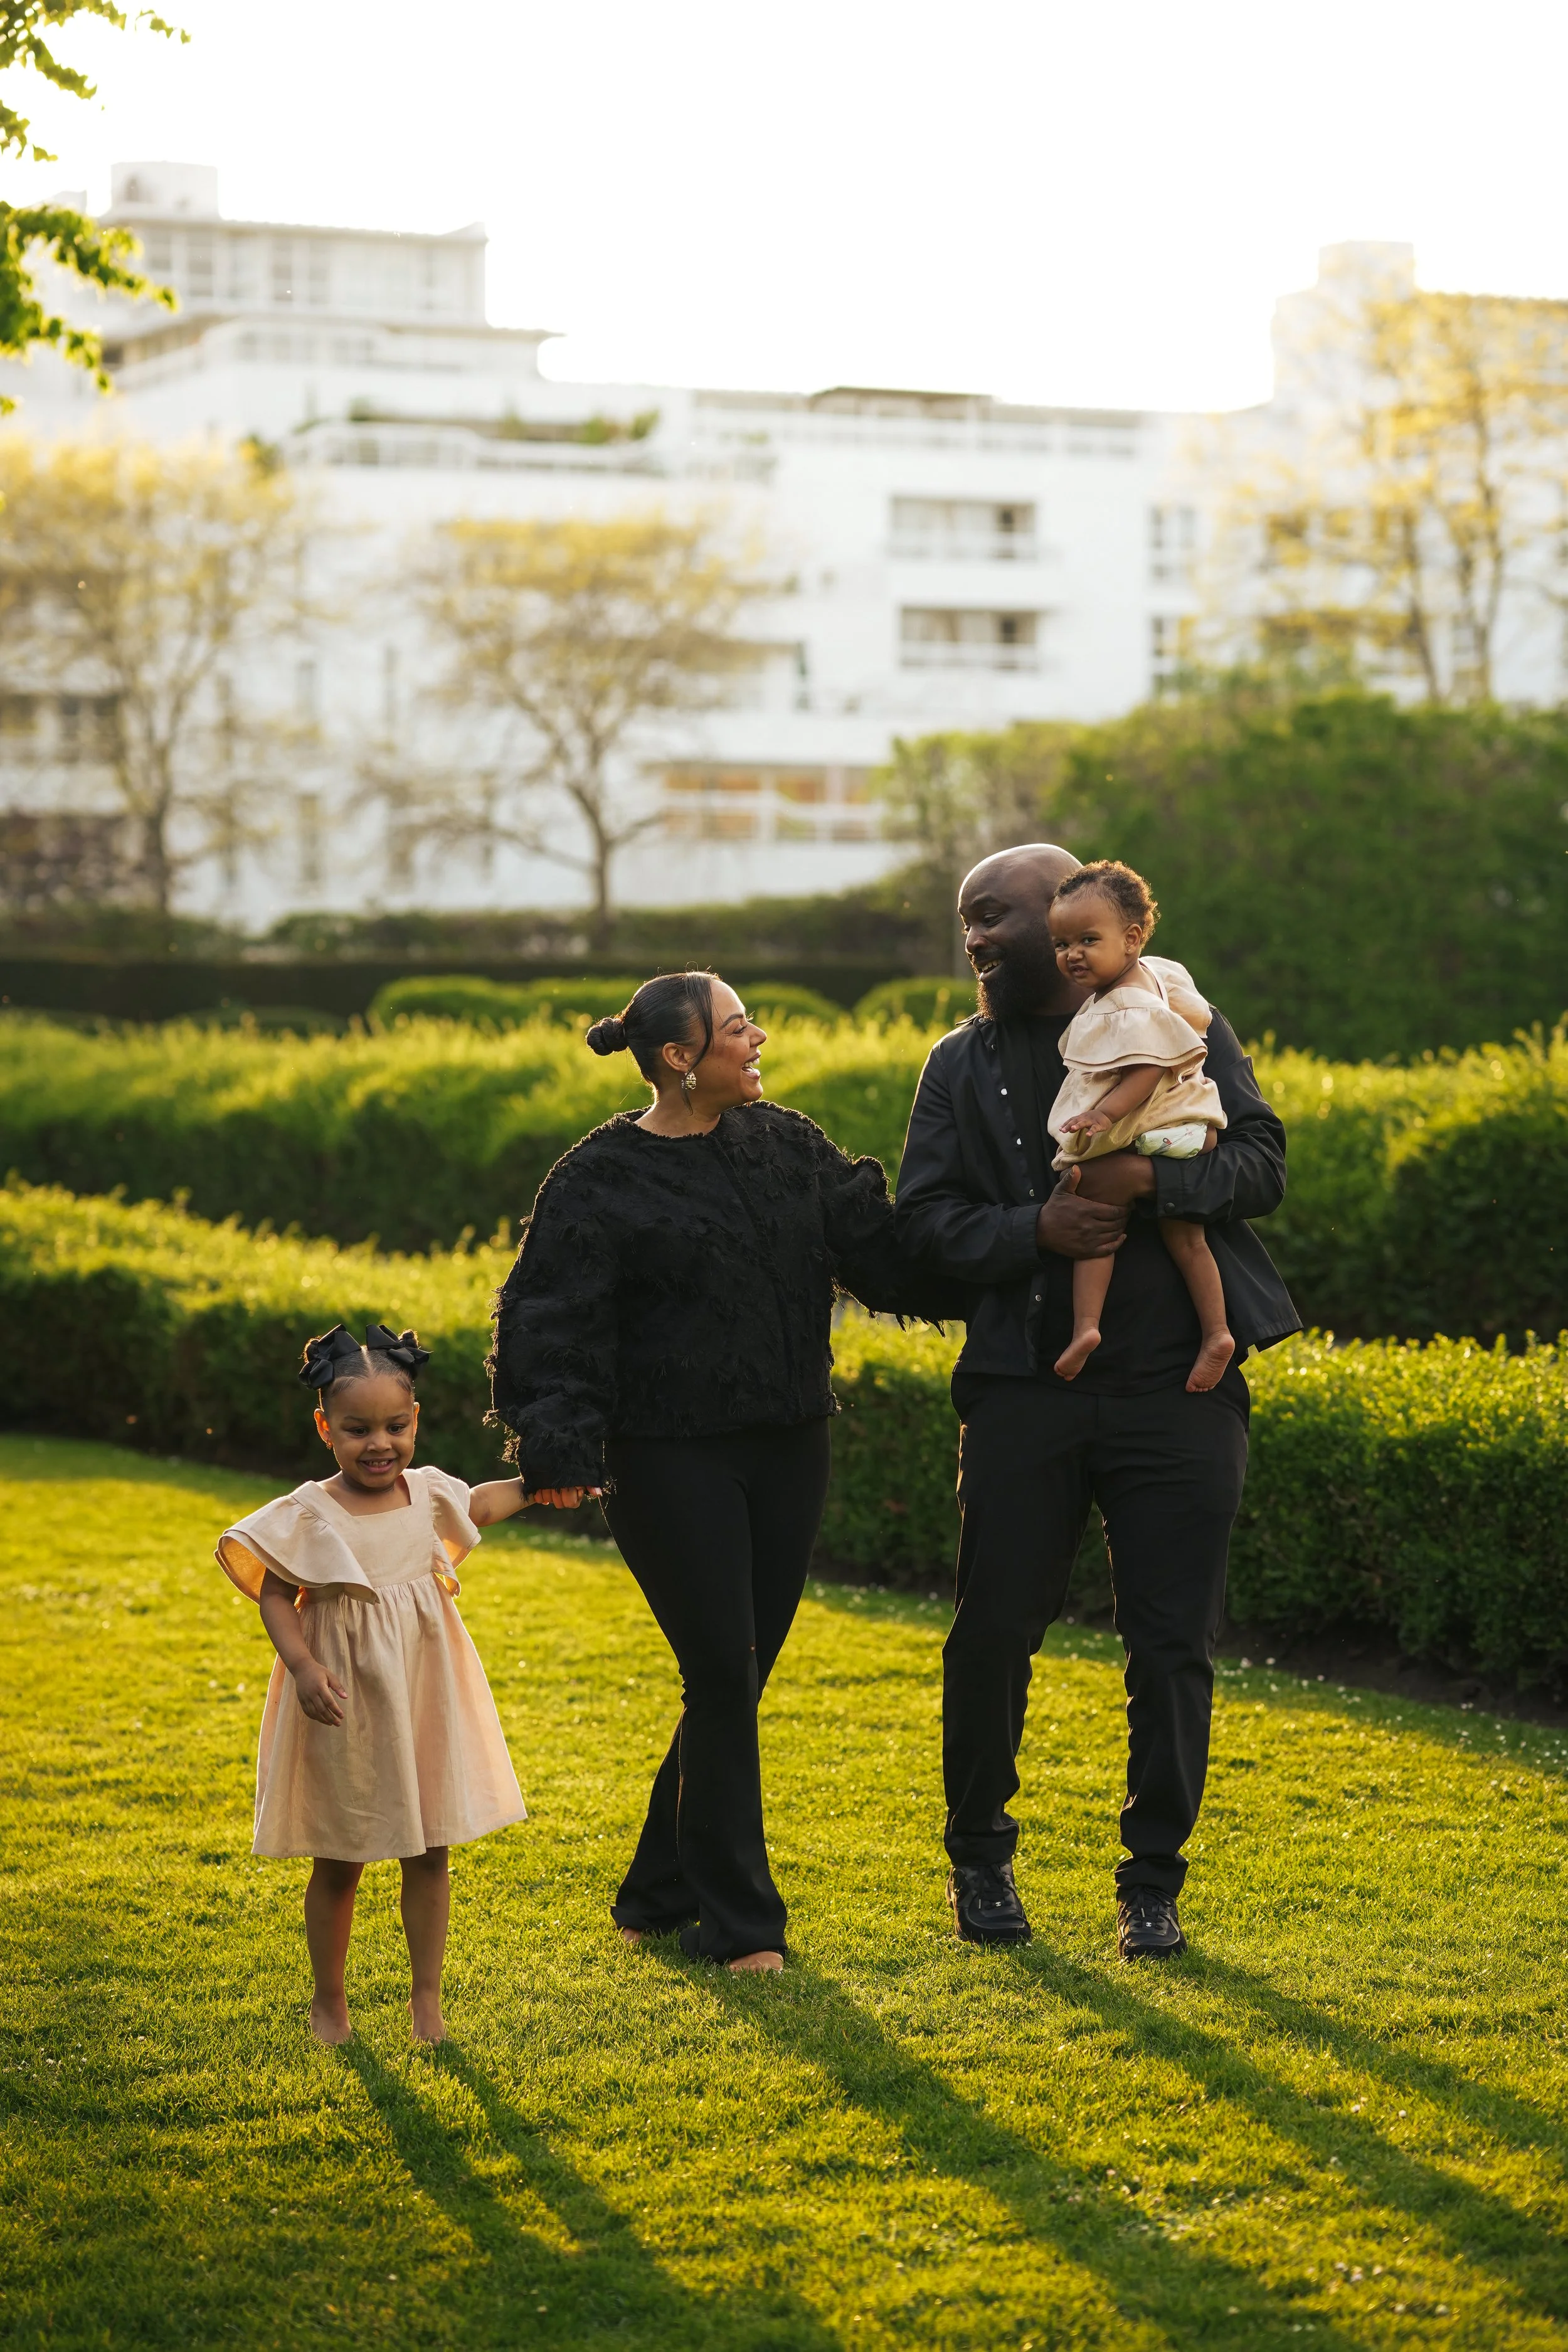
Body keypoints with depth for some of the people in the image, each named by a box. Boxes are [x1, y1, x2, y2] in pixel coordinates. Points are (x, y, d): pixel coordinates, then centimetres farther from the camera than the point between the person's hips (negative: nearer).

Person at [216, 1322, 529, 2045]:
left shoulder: (428, 1492, 0)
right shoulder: (309, 1515, -14)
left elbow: (478, 1505, 22)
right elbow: (276, 1594, -12)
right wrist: (302, 1666, -23)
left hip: (423, 1696, 4)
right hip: (346, 1705, -4)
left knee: (430, 1854, 8)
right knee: (339, 1865, 7)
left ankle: (427, 1997, 20)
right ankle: (328, 1999, 24)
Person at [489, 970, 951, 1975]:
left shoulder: (785, 1144, 8)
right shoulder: (601, 1181, -7)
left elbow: (880, 1247, 6)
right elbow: (555, 1324, -11)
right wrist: (559, 1446, -22)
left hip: (787, 1448, 6)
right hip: (672, 1462, -6)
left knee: (736, 1681, 9)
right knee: (723, 1680, -6)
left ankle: (661, 1896, 24)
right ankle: (740, 1923, 5)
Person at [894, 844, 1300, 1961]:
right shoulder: (963, 1063, 10)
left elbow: (1261, 1164, -1)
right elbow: (927, 1216, 3)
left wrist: (1153, 1179, -19)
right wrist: (1035, 1229, -16)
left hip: (1179, 1386, -1)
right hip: (1025, 1388, 1)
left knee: (1174, 1645, 1)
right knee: (996, 1630, 4)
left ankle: (1153, 1886, 14)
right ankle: (980, 1858, 24)